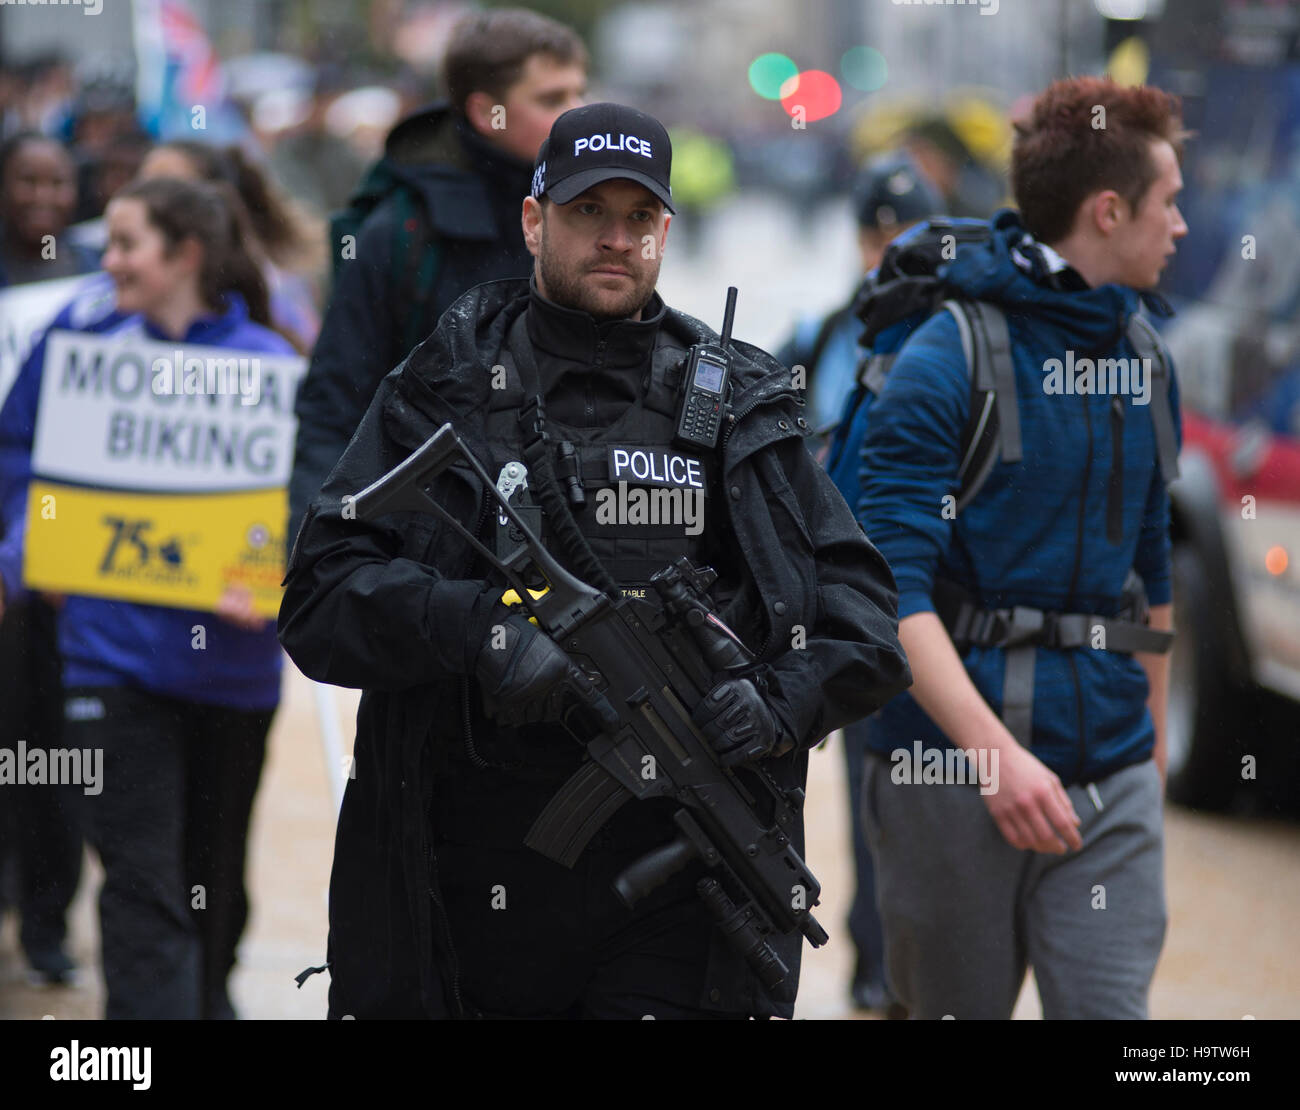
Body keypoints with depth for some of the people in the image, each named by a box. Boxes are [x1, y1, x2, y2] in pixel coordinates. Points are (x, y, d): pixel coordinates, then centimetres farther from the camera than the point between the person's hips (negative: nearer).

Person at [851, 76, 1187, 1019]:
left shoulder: (1145, 360, 12)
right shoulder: (946, 360, -9)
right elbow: (891, 586, -16)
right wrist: (995, 753, -24)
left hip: (1109, 770, 5)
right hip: (953, 764, -5)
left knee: (1111, 1005, -5)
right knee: (960, 1009, 6)